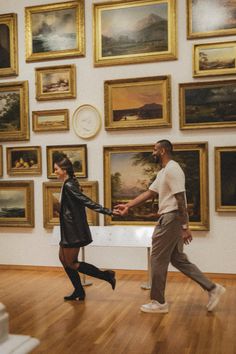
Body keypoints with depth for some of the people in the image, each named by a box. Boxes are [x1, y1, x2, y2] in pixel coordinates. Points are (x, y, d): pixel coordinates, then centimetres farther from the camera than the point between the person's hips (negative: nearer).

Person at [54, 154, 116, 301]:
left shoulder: (68, 186, -19)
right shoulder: (69, 184, 10)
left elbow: (87, 202, -22)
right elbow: (85, 202, 14)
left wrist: (108, 212, -26)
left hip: (74, 231, -10)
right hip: (69, 230, 10)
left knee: (71, 263, 0)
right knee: (64, 259, 14)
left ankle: (107, 275, 2)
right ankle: (78, 292, 22)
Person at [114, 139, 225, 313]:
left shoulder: (172, 169, -15)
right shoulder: (163, 172, 17)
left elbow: (181, 199, -21)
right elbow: (149, 193, 19)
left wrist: (185, 227, -23)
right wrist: (128, 206, 15)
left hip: (172, 219, -10)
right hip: (169, 219, 10)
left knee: (158, 259, 0)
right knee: (178, 259, 14)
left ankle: (158, 302, 12)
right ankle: (212, 288, 16)